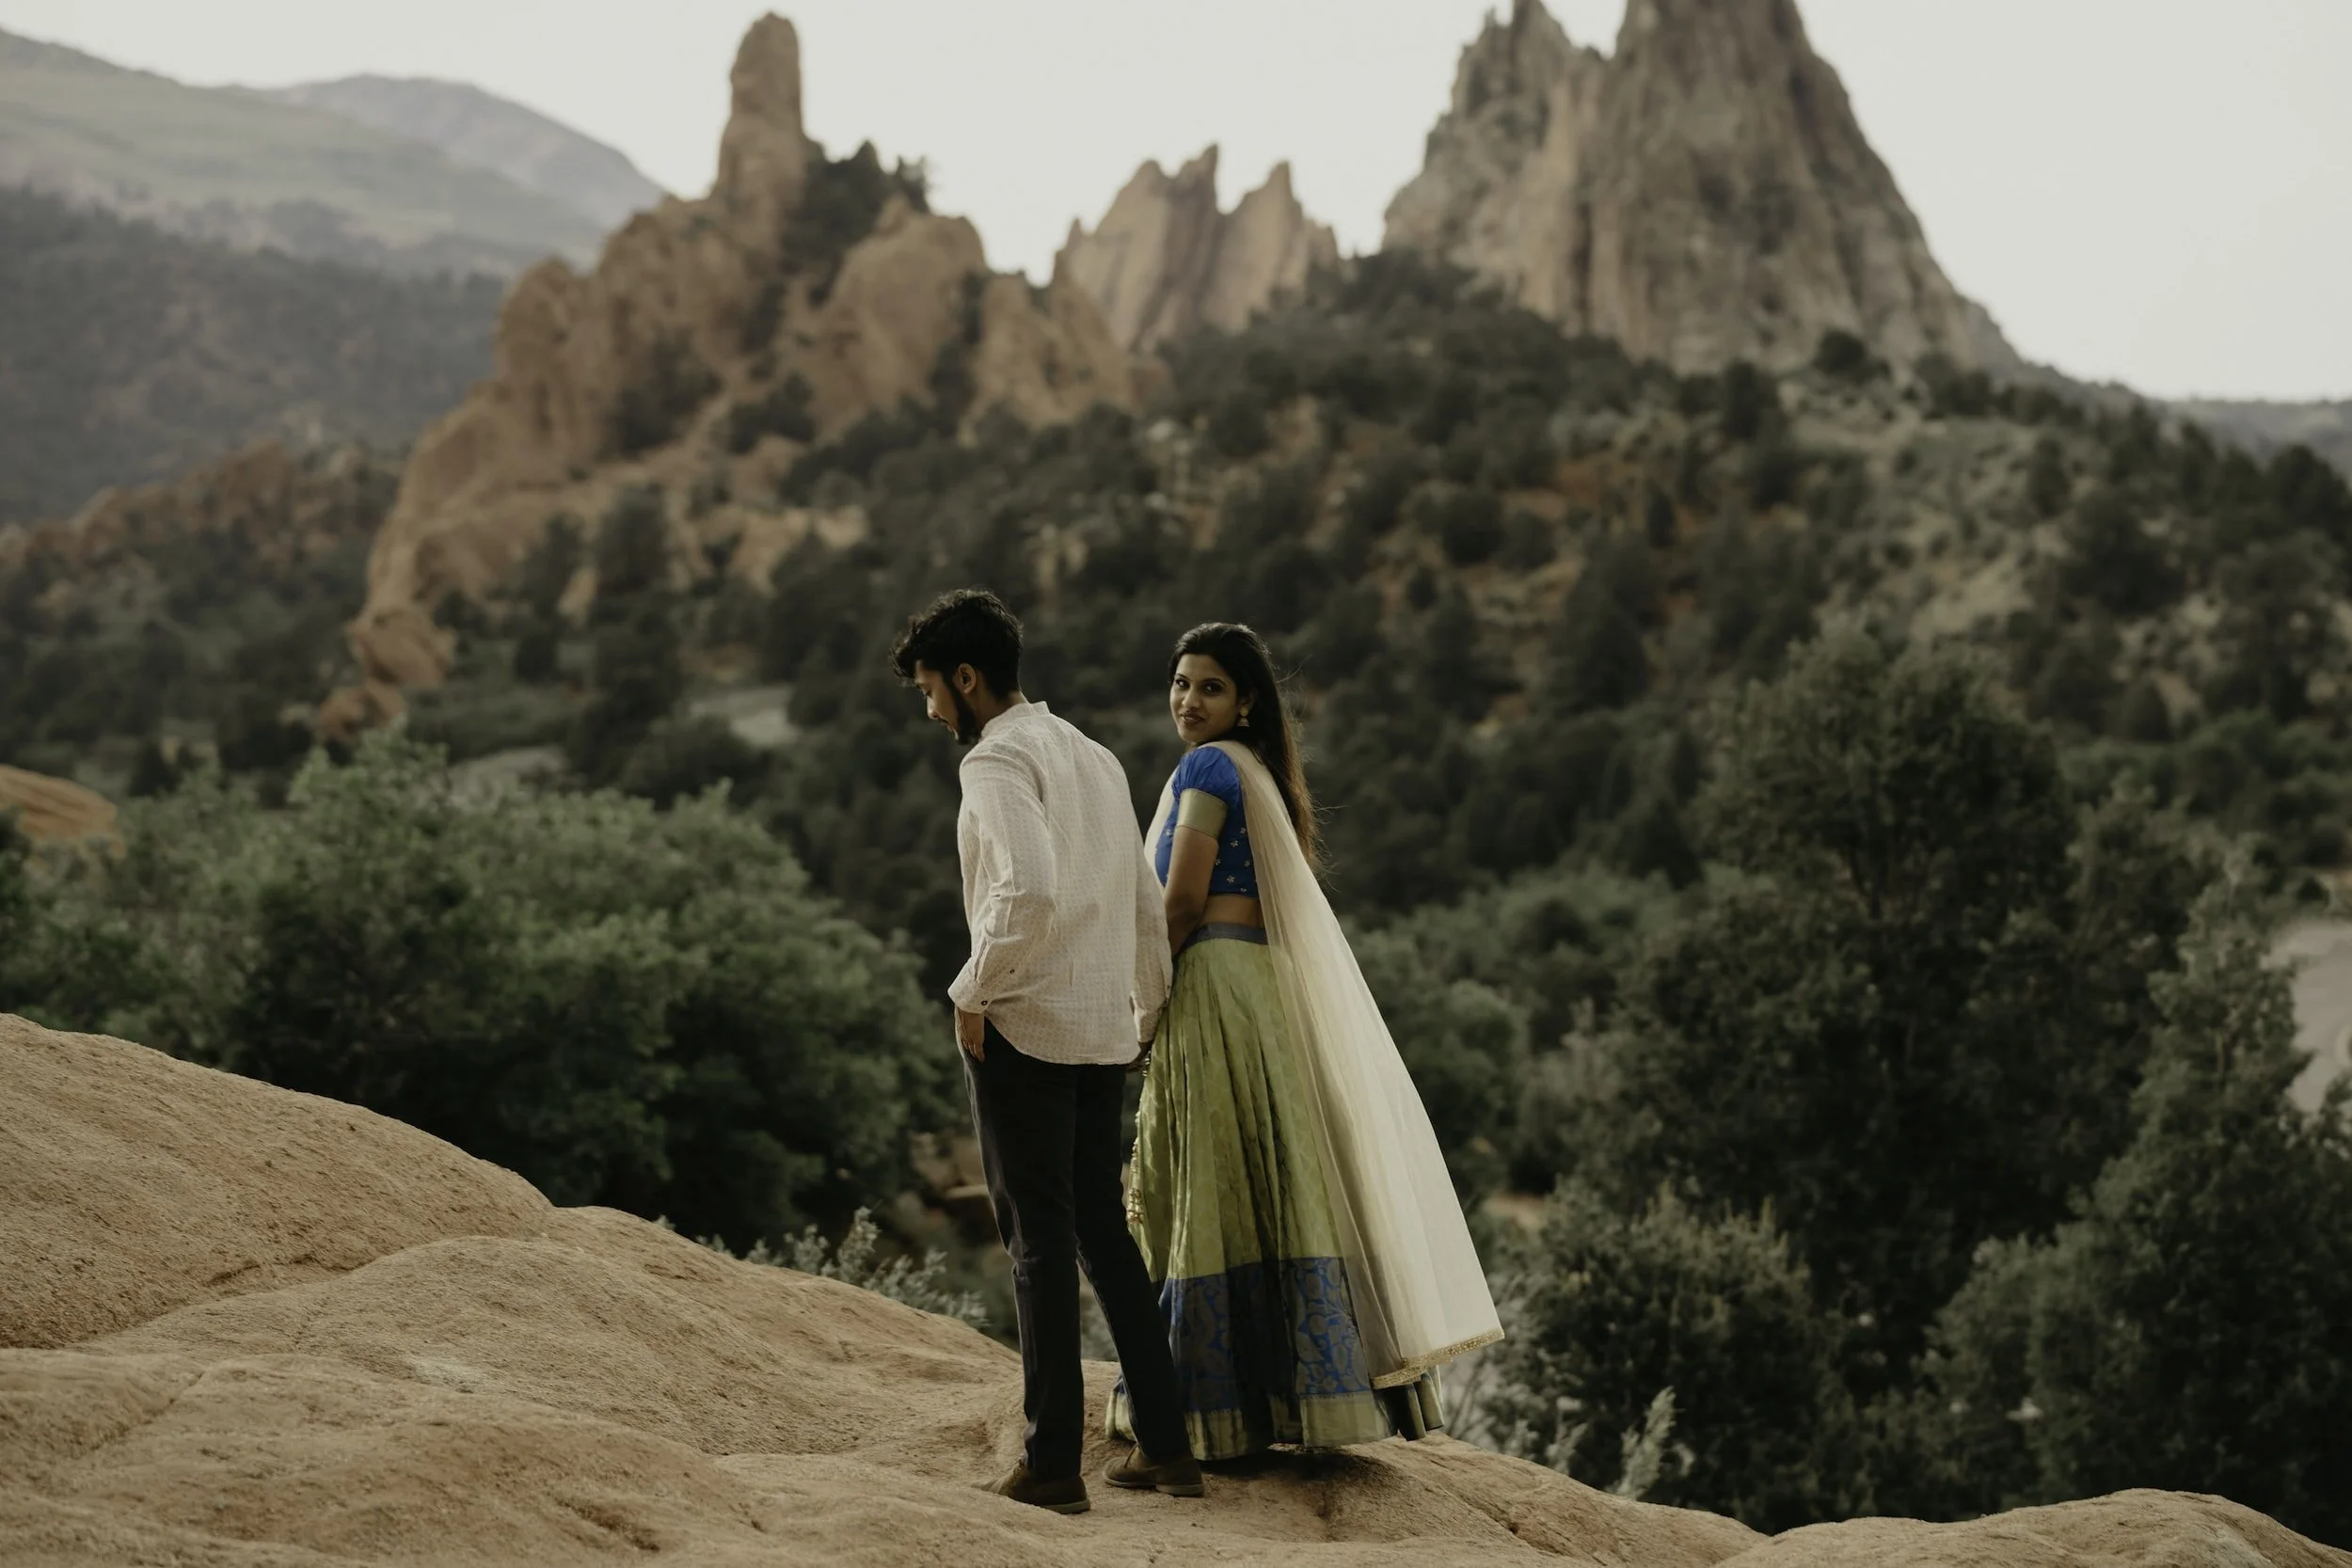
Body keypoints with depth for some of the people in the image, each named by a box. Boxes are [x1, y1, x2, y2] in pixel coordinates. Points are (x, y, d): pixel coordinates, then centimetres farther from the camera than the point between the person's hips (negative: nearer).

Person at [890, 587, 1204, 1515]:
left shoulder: (998, 758, -10)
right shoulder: (1094, 757, 16)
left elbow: (1028, 889, -26)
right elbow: (1145, 902, 18)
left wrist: (974, 990, -15)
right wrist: (1149, 1010, 25)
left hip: (1024, 1027, -8)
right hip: (1104, 1030, 8)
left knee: (1040, 1239, -4)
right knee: (1103, 1228, 14)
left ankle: (1052, 1464, -1)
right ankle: (1165, 1445, 14)